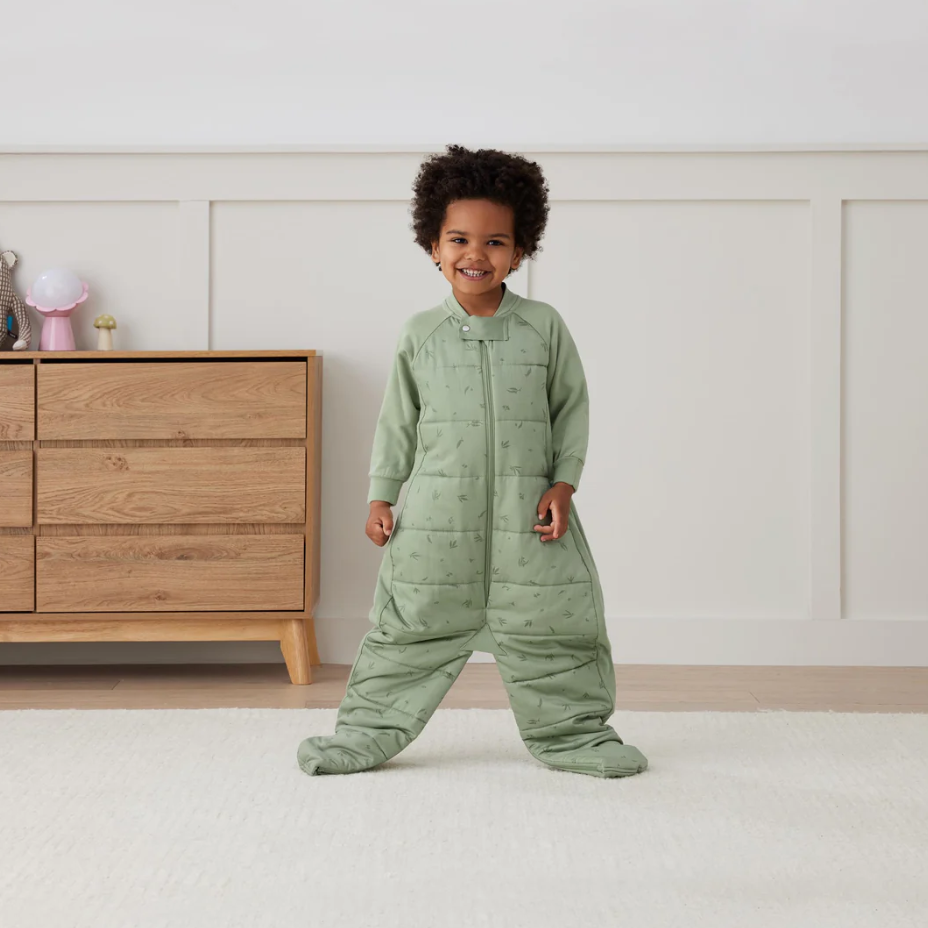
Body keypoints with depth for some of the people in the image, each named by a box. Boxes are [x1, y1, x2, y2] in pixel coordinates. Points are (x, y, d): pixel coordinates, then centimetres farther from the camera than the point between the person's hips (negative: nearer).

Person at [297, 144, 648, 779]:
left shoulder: (544, 327, 1)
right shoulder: (421, 334, 3)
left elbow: (572, 408, 6)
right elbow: (398, 420, 9)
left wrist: (563, 483, -3)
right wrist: (382, 496, 6)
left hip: (527, 511, 0)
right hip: (437, 511, 0)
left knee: (551, 626, 5)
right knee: (413, 627, 6)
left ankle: (572, 733, 22)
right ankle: (370, 731, 20)